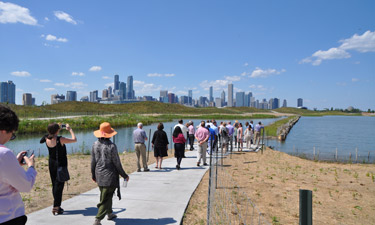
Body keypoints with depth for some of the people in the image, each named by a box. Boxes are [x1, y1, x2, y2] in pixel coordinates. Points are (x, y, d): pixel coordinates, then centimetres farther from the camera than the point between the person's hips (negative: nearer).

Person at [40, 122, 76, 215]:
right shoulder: (60, 139, -21)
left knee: (54, 184, 16)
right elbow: (74, 139, -10)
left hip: (51, 163, 6)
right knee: (59, 185, 1)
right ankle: (56, 207, 2)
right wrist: (70, 129, 0)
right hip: (60, 163, -6)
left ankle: (57, 206, 26)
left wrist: (59, 128, 18)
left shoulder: (47, 139, -4)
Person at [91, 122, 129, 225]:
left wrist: (93, 174, 19)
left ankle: (110, 213, 40)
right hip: (110, 176, -6)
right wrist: (124, 175, 0)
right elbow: (117, 163, -12)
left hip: (99, 176, 7)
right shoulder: (111, 146, -18)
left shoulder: (95, 144, -1)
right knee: (105, 199, 3)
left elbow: (93, 161, 6)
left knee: (106, 196, 23)